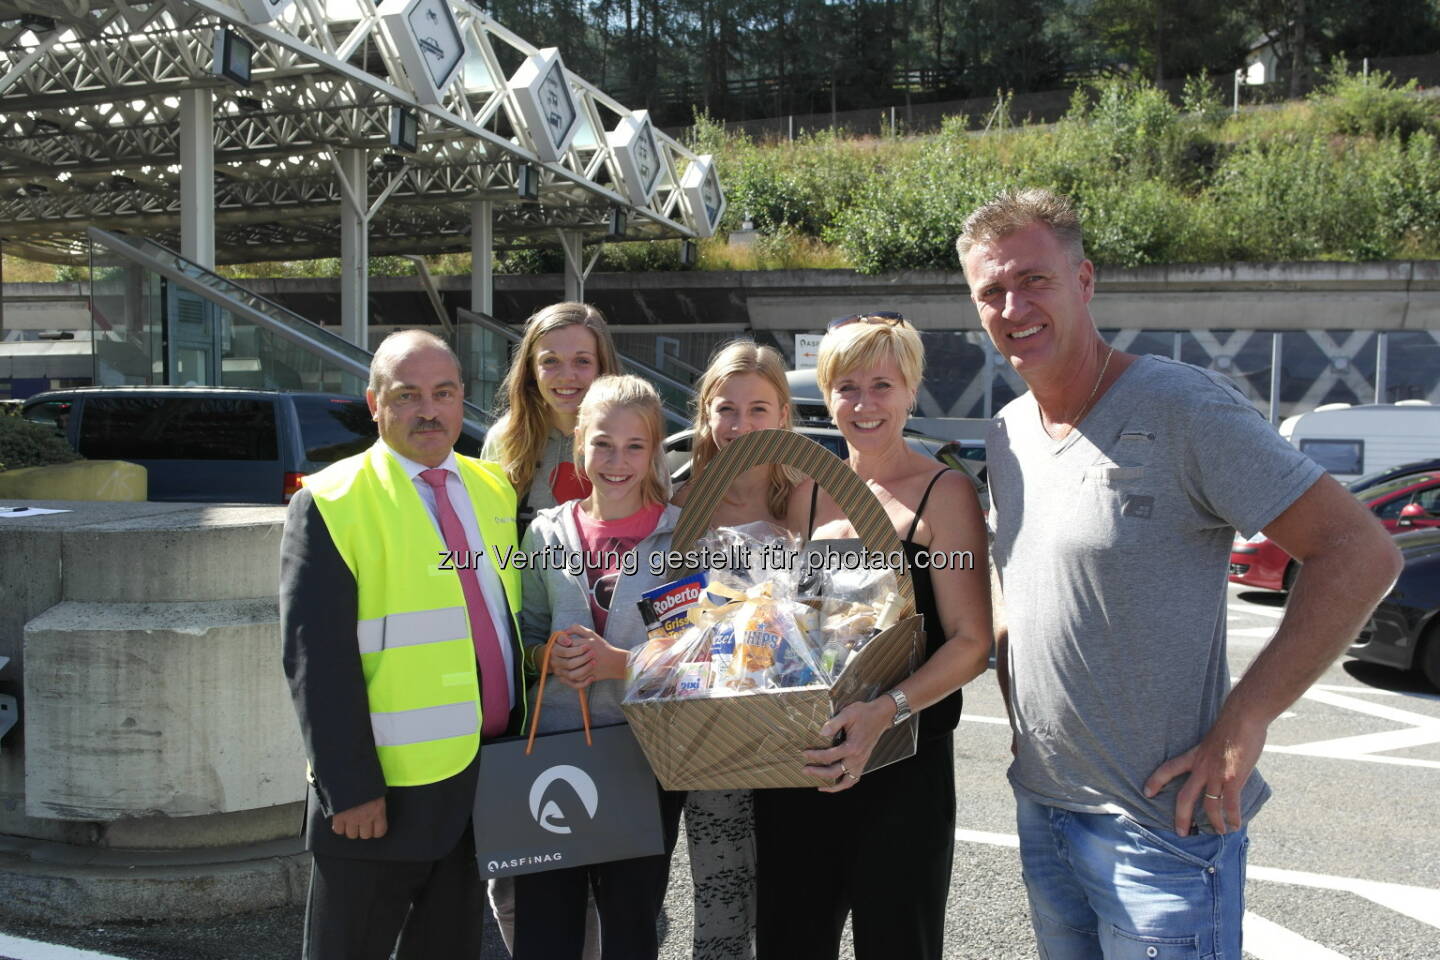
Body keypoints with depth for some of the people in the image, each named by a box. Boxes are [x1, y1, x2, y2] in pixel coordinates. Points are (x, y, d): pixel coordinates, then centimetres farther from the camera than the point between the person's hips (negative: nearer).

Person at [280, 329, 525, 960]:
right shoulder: (331, 504, -10)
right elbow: (315, 659, -14)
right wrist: (351, 789, -17)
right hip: (384, 791, -5)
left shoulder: (494, 492, 8)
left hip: (488, 780, 5)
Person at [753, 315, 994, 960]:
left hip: (903, 767, -4)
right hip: (798, 762, 5)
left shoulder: (943, 492, -6)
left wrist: (888, 709, -26)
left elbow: (971, 642, -12)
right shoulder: (809, 493, 9)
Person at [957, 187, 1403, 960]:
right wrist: (1020, 714, 8)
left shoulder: (1182, 407, -16)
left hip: (1161, 823, -7)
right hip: (1041, 811, 7)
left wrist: (1241, 723, -21)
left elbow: (1360, 552, -18)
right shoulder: (1006, 435, 6)